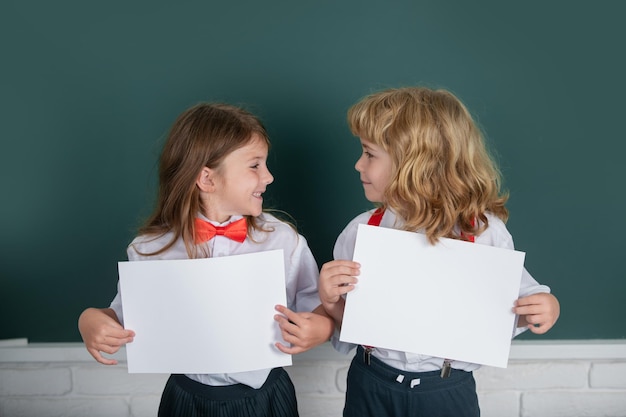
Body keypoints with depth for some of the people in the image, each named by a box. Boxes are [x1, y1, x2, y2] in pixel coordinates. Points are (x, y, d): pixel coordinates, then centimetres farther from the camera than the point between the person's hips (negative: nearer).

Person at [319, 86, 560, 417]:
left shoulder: (484, 232, -13)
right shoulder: (361, 231, -8)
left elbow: (517, 296, 2)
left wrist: (544, 307, -17)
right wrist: (330, 302, -19)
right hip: (371, 389, 1)